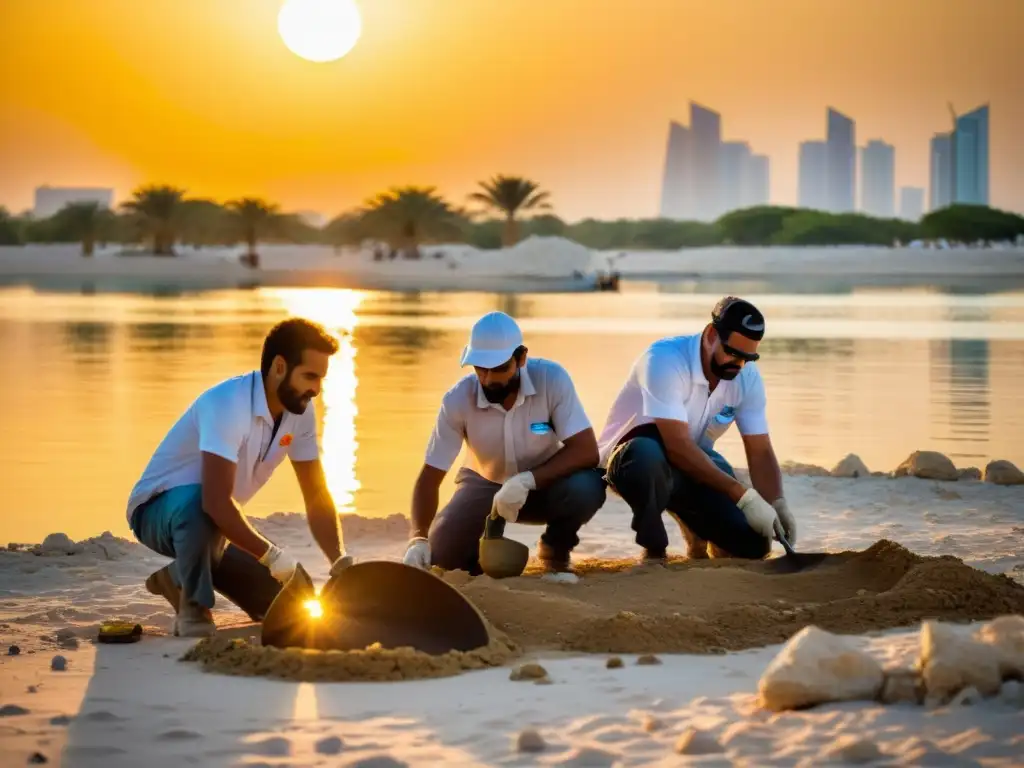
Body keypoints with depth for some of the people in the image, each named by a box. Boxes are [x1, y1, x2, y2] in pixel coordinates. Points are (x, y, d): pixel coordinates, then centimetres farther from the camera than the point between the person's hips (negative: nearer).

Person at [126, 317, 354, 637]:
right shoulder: (228, 404, -32)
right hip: (160, 511, -7)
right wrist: (271, 554, -35)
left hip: (216, 522, 8)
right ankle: (193, 609, -16)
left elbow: (317, 497, -3)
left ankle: (179, 577, 17)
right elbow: (216, 501, -40)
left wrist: (340, 563, -17)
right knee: (198, 504, -42)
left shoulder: (300, 412, -7)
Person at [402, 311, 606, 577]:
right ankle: (485, 551, 14)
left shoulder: (552, 379, -26)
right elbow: (430, 476, -20)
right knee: (444, 551, -24)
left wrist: (528, 480, -41)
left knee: (586, 488, -34)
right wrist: (419, 539, -35)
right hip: (484, 485, 1)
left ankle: (555, 553, -1)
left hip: (544, 482, -1)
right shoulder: (458, 400, -23)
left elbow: (587, 451, -29)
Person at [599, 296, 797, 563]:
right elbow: (678, 447, -34)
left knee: (753, 542, -14)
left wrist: (776, 503, -26)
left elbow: (760, 452, -6)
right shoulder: (664, 359, -28)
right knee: (648, 455, -42)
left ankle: (696, 526, 21)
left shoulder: (747, 376, -9)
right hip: (630, 458, -5)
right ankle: (654, 550, -17)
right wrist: (743, 496, -37)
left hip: (697, 466, 5)